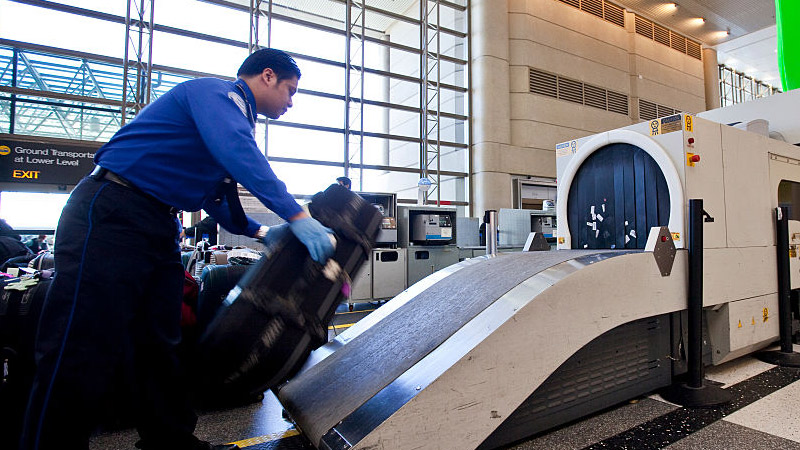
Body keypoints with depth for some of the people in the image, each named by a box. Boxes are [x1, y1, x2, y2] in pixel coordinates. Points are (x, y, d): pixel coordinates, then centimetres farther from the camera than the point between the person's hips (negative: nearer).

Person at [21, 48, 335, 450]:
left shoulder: (234, 115, 23)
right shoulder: (215, 91, -7)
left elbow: (217, 197, 27)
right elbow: (237, 151, -29)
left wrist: (258, 232, 21)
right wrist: (295, 216, -31)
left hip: (160, 228, 10)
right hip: (112, 215, -9)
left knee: (158, 346, 11)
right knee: (83, 352, -7)